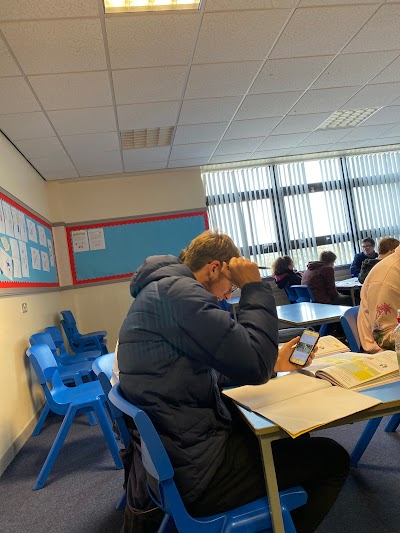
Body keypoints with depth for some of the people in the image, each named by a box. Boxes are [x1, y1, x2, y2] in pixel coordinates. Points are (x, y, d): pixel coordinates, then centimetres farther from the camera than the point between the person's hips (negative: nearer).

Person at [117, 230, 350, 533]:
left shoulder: (160, 293, 12)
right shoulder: (176, 291, -21)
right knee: (332, 458, 4)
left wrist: (274, 364, 12)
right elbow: (254, 365, -24)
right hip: (195, 469, -10)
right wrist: (255, 288, -13)